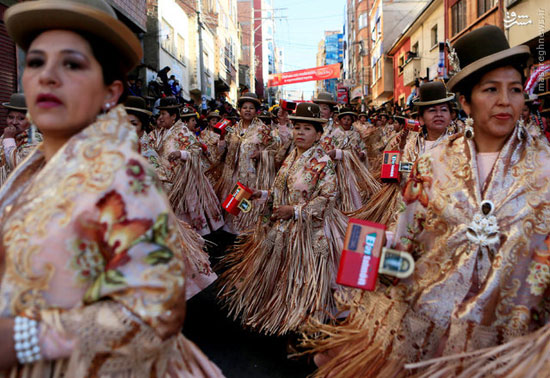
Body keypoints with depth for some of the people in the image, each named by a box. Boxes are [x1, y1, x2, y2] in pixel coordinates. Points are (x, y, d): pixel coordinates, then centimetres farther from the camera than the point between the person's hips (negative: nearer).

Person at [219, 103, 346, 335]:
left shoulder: (322, 163, -14)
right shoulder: (291, 158, 8)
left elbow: (328, 197, -18)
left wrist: (295, 211, -21)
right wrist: (264, 195, 2)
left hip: (309, 229, -7)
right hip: (282, 228, 7)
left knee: (299, 277, 4)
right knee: (275, 271, 17)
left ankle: (298, 316, 25)